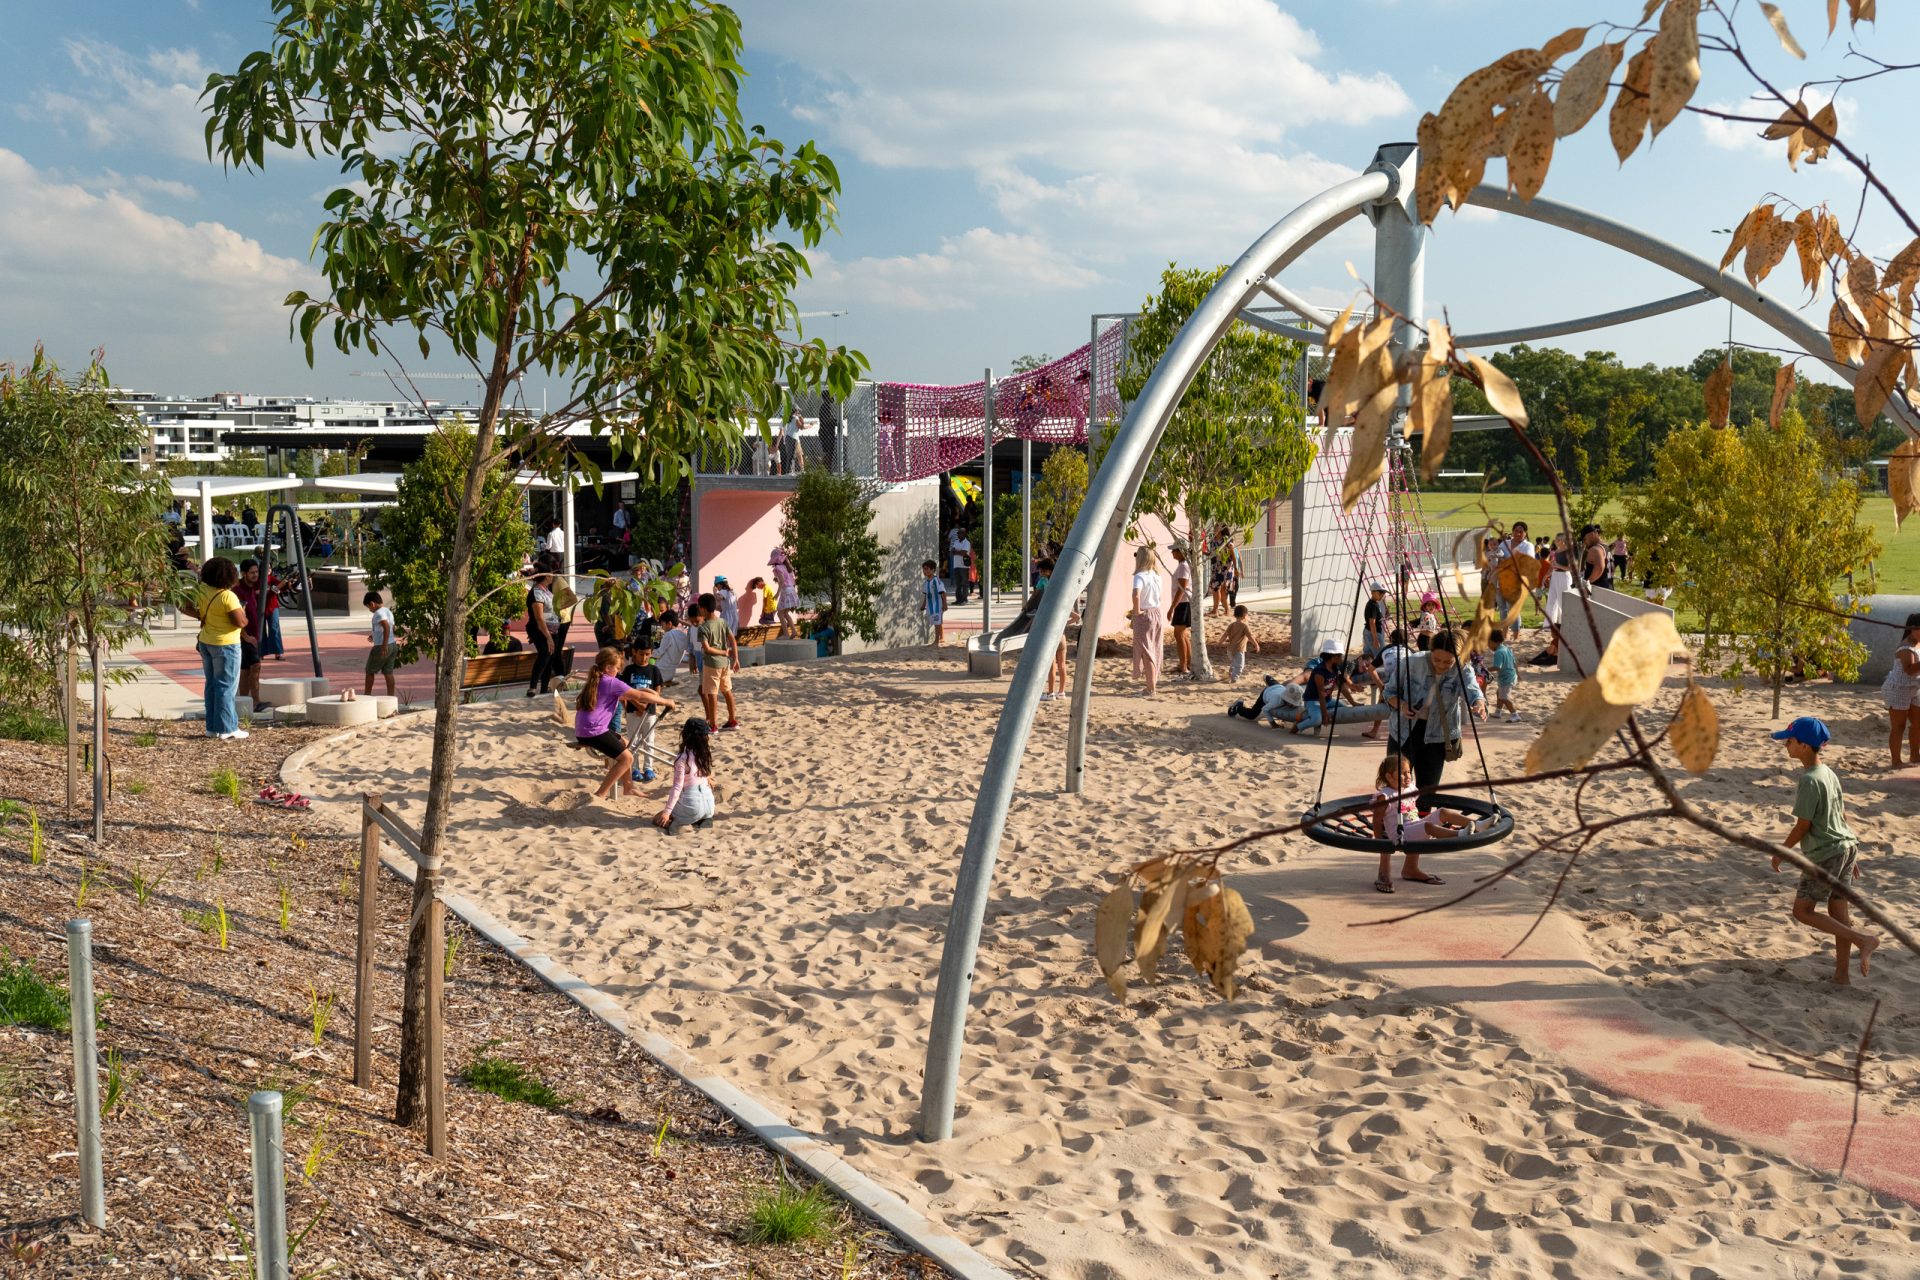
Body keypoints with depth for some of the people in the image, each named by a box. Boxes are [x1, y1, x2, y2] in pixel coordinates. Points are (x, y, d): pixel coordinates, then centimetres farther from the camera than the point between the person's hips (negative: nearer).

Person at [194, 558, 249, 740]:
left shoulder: (202, 590, 1)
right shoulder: (227, 597, -21)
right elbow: (241, 623, -21)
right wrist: (243, 612, -2)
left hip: (206, 642, 7)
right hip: (225, 645, -7)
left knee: (212, 685, 14)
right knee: (226, 686, -2)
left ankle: (212, 727, 18)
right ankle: (226, 729, 0)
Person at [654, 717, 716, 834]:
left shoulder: (682, 759, -13)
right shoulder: (706, 754, 3)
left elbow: (678, 787, -15)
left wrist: (667, 811, -11)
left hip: (692, 804, -5)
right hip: (709, 803, 5)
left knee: (658, 819, 19)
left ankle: (674, 824, -10)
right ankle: (702, 820, 9)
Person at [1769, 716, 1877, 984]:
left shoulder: (1809, 780, -19)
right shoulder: (1830, 774, 9)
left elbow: (1803, 826, -17)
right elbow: (1843, 816, 15)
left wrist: (1780, 851, -4)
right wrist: (1851, 854, 22)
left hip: (1824, 854, -9)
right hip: (1847, 847, 9)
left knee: (1802, 911, -1)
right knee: (1838, 910, 12)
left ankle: (1863, 939, -9)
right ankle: (1841, 971, 16)